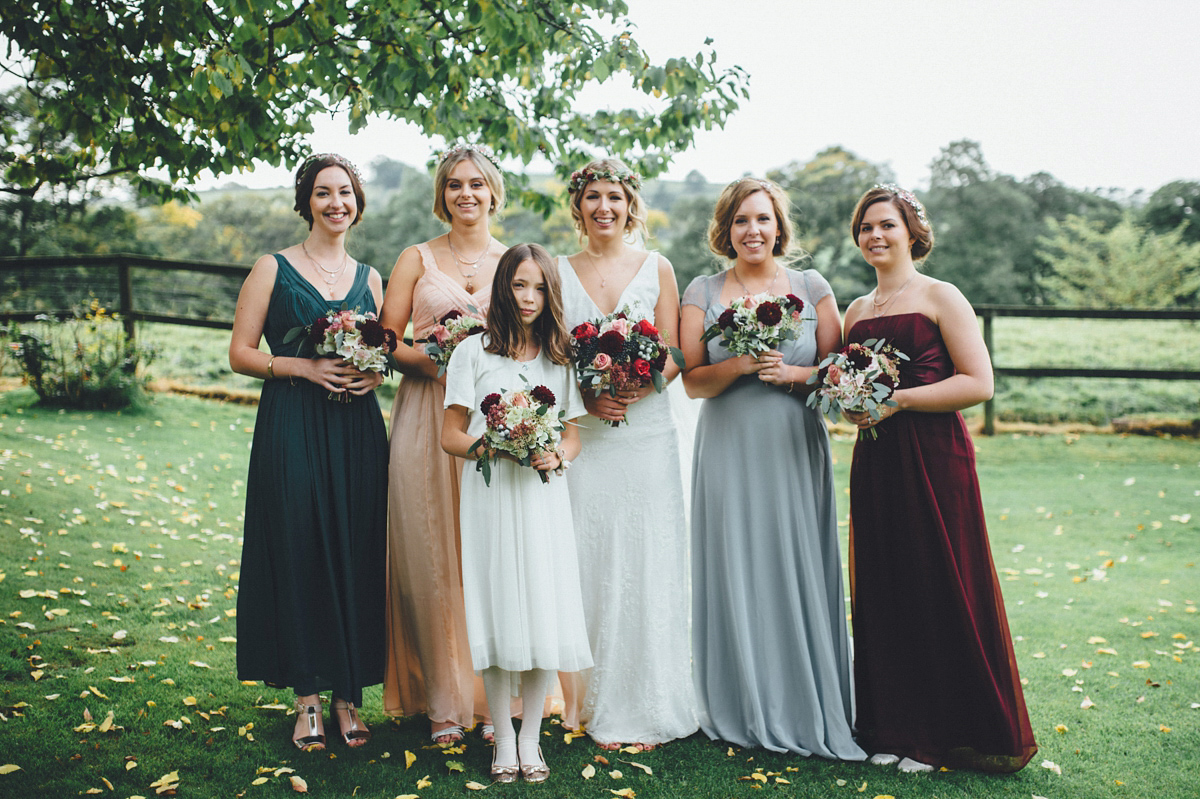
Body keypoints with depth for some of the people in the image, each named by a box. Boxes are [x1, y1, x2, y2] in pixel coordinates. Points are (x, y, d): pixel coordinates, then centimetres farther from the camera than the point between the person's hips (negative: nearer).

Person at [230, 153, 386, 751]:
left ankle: (349, 696, 15)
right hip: (291, 428, -3)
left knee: (355, 558, 2)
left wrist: (376, 372, -2)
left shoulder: (368, 277, 14)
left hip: (356, 430, 3)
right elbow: (240, 353, 0)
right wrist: (304, 367, -14)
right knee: (299, 556, -2)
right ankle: (307, 699, 12)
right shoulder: (273, 269, 3)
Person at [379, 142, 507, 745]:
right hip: (428, 417, 0)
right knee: (432, 556, 0)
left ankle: (495, 696, 12)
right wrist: (438, 359, -13)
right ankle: (444, 701, 11)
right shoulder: (417, 260, 9)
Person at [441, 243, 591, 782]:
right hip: (489, 495, -2)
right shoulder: (473, 352, 4)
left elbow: (574, 435, 13)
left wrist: (556, 455, -10)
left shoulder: (561, 357, 11)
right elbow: (450, 435, 2)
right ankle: (503, 739, 17)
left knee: (545, 613, 0)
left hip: (542, 496, 2)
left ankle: (531, 736, 17)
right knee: (497, 613, 1)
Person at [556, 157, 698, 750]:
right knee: (585, 562, 0)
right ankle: (591, 702, 12)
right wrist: (587, 396, -11)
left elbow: (674, 355, 5)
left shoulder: (657, 269, 9)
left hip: (646, 431, 0)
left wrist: (639, 385, -15)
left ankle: (642, 710, 10)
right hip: (581, 434, 1)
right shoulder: (559, 273, 10)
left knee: (643, 563, 0)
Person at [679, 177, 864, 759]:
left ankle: (808, 710, 16)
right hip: (729, 450, 0)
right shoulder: (703, 292, 6)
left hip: (795, 449, 0)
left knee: (799, 570, 1)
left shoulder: (812, 287, 8)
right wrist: (739, 365, -15)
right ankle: (744, 711, 16)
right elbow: (692, 381, 2)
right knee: (736, 573, 2)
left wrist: (791, 372, -12)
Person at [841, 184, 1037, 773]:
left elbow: (979, 383, -10)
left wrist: (897, 399, -16)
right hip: (875, 463, 6)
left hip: (933, 459, -5)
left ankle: (949, 734, 15)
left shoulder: (940, 298, -2)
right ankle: (892, 728, 21)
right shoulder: (857, 310, 15)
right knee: (882, 592, 8)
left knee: (942, 592, 0)